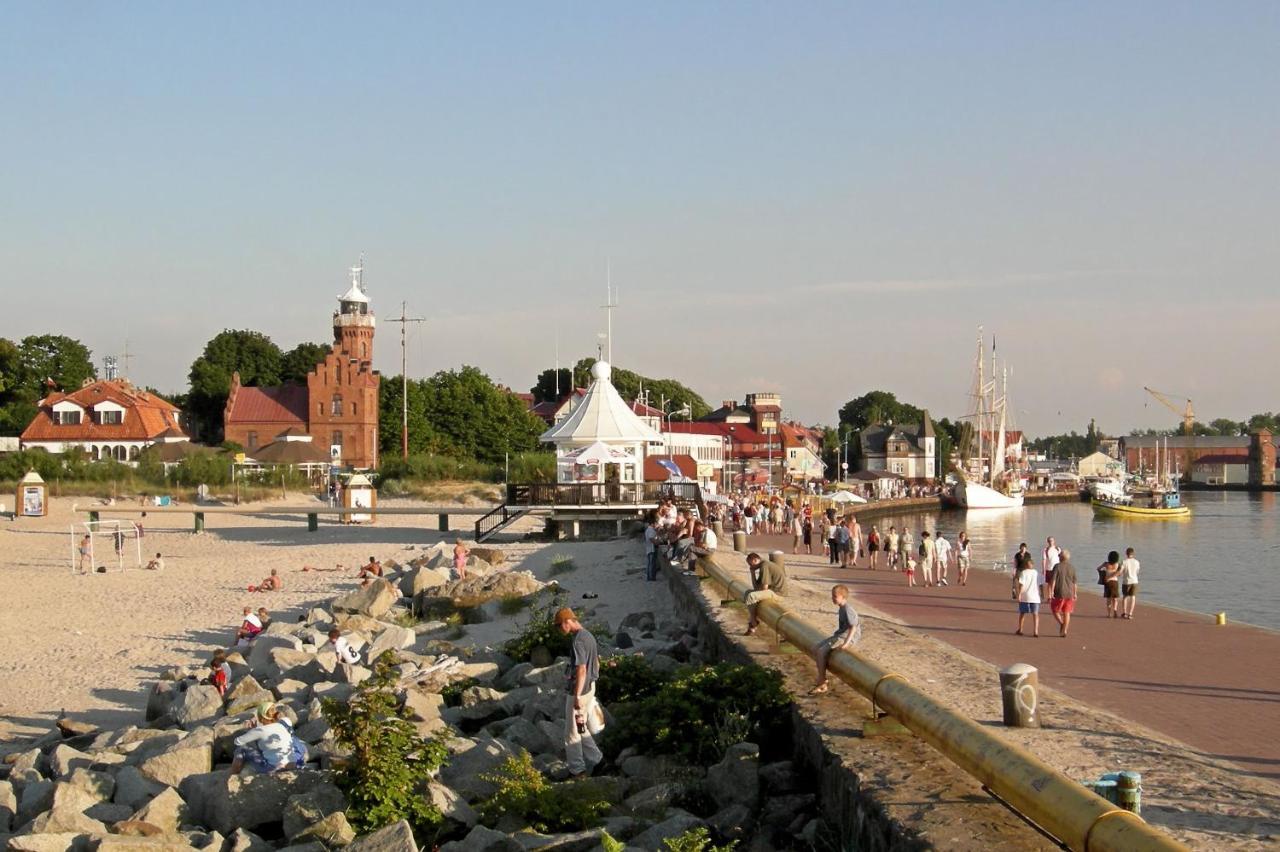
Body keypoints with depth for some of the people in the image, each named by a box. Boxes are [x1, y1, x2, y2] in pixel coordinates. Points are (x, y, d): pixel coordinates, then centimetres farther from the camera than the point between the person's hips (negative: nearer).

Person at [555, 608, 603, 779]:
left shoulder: (577, 641, -22)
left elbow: (581, 670, -26)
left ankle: (577, 770, 12)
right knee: (581, 729, 21)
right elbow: (596, 663, 17)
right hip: (589, 687, 9)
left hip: (578, 691, -9)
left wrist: (577, 696, -24)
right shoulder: (589, 636, 8)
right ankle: (596, 760, 24)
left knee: (572, 732, 4)